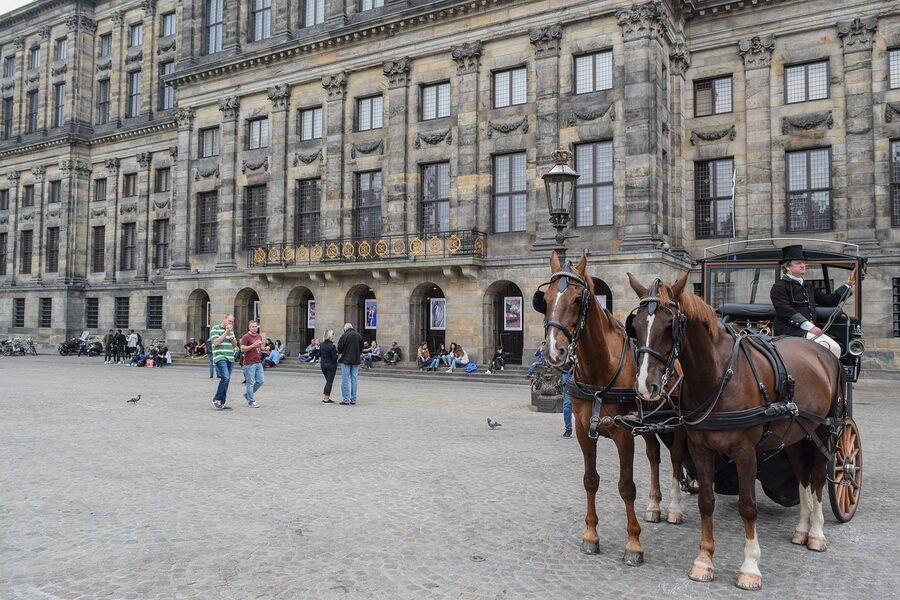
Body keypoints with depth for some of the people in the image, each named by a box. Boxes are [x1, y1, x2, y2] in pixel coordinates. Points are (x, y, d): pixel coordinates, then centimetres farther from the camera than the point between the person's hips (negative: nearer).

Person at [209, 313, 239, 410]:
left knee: (227, 380, 5)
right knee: (225, 377, -20)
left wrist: (232, 338, -1)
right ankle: (216, 399, -6)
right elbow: (216, 342, -13)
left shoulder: (231, 330, 19)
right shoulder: (215, 329, -1)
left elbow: (235, 345, 21)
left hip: (230, 359, 7)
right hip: (220, 358, -7)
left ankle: (221, 403, 10)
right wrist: (226, 332, -11)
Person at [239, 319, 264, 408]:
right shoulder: (246, 337, -8)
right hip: (249, 363, -7)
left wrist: (261, 345, 4)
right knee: (251, 383, -2)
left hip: (258, 362, 7)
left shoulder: (259, 336, 15)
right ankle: (251, 401, 5)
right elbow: (242, 349, -14)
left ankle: (248, 394, 26)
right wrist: (253, 345, -21)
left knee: (261, 381, 8)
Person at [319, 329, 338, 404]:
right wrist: (337, 354, -1)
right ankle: (326, 399, 4)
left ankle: (324, 397, 19)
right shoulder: (332, 346, -19)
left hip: (323, 364, 7)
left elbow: (319, 354, 11)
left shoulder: (322, 344, 2)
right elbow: (334, 358, -19)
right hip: (331, 365, -7)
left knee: (328, 381, 19)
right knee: (329, 381, 1)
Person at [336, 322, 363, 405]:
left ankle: (346, 399, 0)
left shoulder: (345, 335, -12)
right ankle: (353, 399, 13)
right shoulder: (358, 335, 4)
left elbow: (339, 348, -9)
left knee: (345, 380, 0)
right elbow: (361, 347, 9)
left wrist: (339, 352, 12)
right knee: (354, 380, 10)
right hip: (356, 360, 5)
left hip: (346, 360, -5)